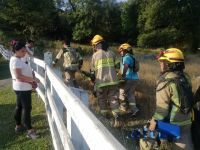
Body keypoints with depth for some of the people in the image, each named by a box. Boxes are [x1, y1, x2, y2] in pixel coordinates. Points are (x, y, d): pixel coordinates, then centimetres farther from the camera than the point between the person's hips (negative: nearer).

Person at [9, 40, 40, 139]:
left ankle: (18, 126, 32)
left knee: (19, 106, 18)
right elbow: (18, 76, -27)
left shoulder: (17, 60, 11)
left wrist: (30, 80, 1)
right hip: (22, 88, -10)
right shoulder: (16, 60, -20)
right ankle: (30, 130, -1)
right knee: (27, 108, -6)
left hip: (22, 88, 10)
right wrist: (33, 79, -23)